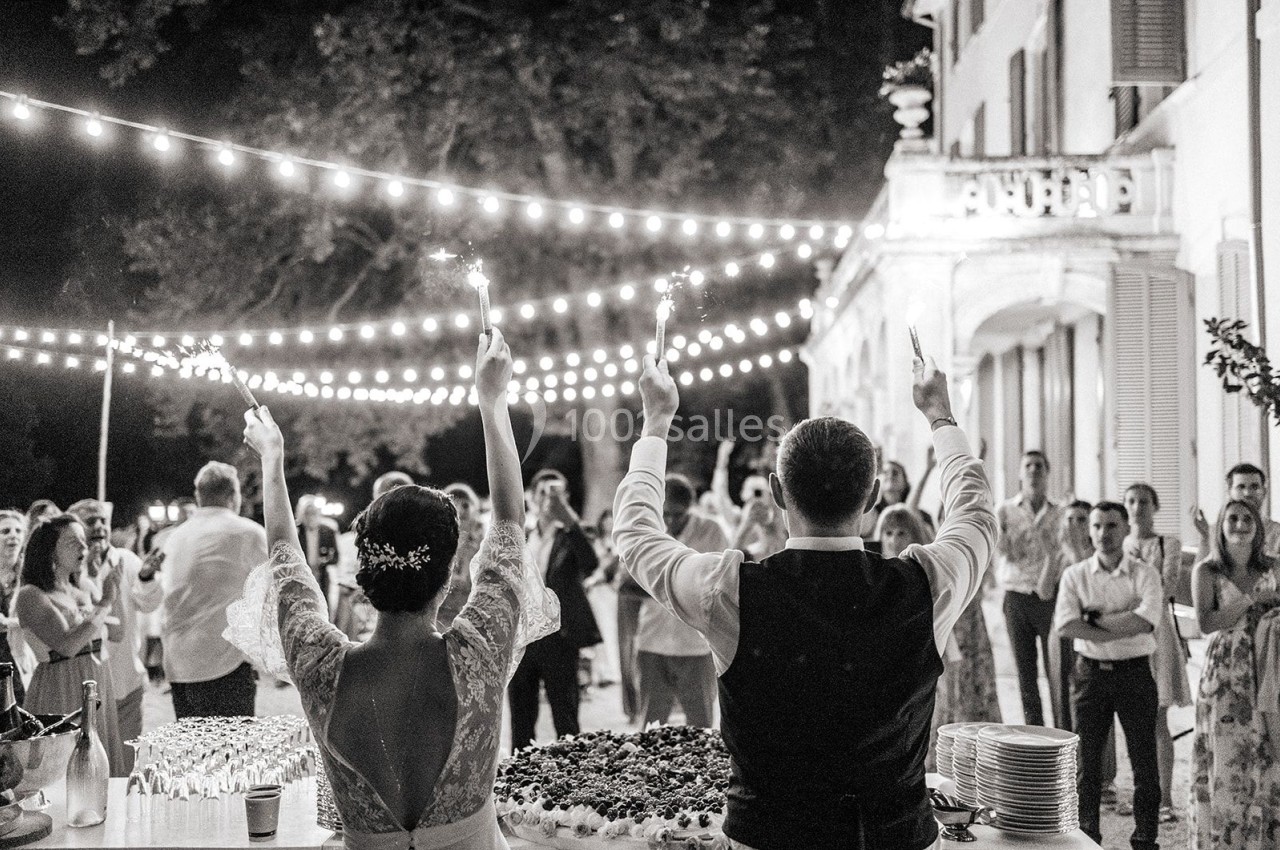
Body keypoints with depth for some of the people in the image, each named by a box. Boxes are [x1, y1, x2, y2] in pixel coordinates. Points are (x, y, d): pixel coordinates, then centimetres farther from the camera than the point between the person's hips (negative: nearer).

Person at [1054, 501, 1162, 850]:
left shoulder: (1145, 574, -1)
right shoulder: (1075, 575, 2)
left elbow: (1145, 621, -18)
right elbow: (1065, 625, -12)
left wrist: (1096, 616, -13)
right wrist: (1121, 629, -15)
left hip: (1135, 672, -1)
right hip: (1090, 673, 1)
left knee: (1144, 761, 4)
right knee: (1087, 760, 8)